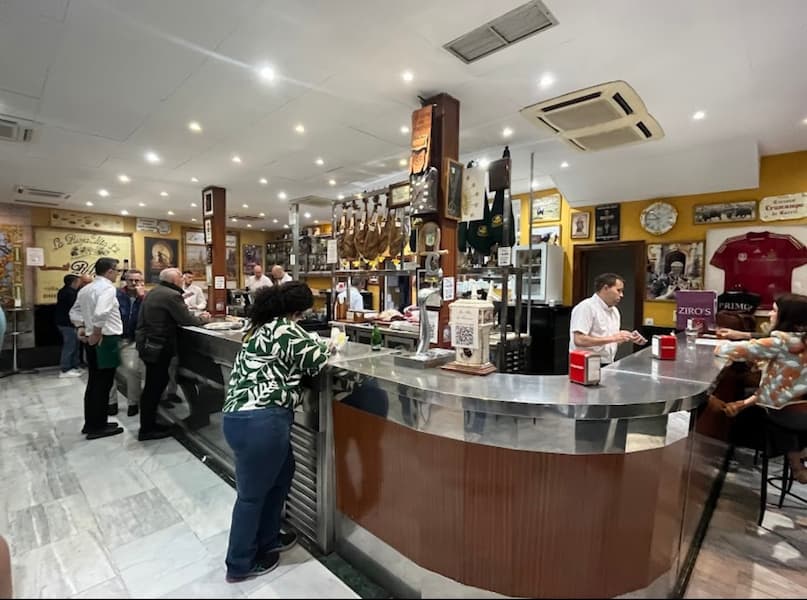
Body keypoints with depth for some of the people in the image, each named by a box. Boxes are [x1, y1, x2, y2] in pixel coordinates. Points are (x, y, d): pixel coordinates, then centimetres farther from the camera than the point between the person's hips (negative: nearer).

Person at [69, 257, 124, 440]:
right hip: (105, 340, -9)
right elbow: (100, 314, -29)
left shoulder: (86, 289, 12)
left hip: (91, 341, 9)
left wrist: (81, 327, 14)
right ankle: (98, 426, 8)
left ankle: (91, 423, 26)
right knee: (103, 384, 0)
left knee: (94, 382, 17)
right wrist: (97, 333, -17)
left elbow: (74, 312, 20)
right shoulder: (107, 288, -16)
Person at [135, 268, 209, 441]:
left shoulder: (152, 293, 13)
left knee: (154, 384, 16)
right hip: (158, 346, -9)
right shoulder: (172, 295, -16)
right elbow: (186, 320, -17)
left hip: (148, 343, 10)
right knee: (154, 386, 0)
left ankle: (148, 424, 25)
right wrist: (202, 319, 1)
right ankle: (147, 429, 10)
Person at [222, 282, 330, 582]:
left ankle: (267, 540, 42)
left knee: (280, 476, 25)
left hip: (243, 416, 10)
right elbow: (317, 361, -7)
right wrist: (326, 346, 12)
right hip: (260, 422, -10)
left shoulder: (261, 326, 16)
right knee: (253, 492, 9)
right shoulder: (285, 329, -13)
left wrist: (313, 344, 17)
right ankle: (241, 565, 30)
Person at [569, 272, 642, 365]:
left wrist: (629, 338, 5)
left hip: (608, 365, 8)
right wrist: (612, 338, -20)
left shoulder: (615, 311, 14)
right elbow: (579, 340, -23)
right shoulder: (586, 307, -13)